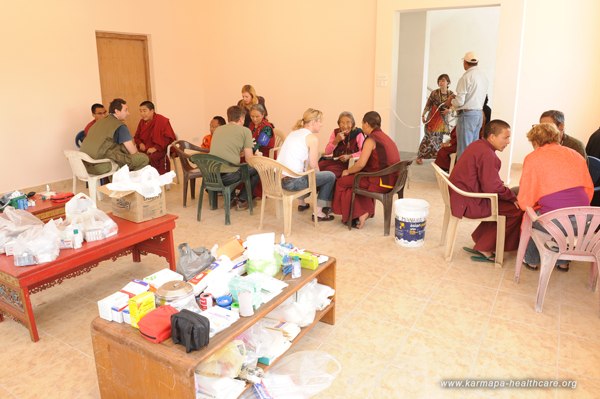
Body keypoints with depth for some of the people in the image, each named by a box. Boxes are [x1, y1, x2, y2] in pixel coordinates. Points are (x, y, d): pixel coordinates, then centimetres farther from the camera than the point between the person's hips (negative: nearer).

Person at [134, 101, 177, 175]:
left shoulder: (162, 121, -7)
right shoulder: (142, 122, 13)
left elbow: (169, 138, -13)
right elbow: (137, 137, 25)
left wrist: (156, 148, -18)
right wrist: (140, 144, 1)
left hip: (159, 151, -6)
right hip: (144, 150, 6)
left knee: (148, 159, -35)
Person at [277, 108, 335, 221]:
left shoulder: (293, 133, 16)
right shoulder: (312, 137, -7)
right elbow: (313, 165, -7)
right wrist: (318, 174, 14)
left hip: (278, 179, 8)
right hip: (292, 182, -8)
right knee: (330, 176, 8)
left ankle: (301, 203, 44)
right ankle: (318, 212, 10)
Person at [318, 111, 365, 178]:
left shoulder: (357, 133, -4)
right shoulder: (335, 132, 8)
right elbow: (327, 152, 3)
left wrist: (349, 156, -24)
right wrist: (336, 141, -12)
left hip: (350, 162, -4)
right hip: (335, 160, 4)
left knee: (329, 170, -30)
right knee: (319, 167, -24)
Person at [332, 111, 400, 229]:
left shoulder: (371, 139, -11)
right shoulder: (385, 137, 15)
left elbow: (361, 164, -18)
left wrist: (348, 171, 1)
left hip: (382, 182, -9)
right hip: (392, 179, 9)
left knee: (342, 182, 5)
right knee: (354, 178, 27)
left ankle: (358, 215, 8)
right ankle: (366, 211, 23)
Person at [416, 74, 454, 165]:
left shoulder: (451, 94, 0)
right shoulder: (434, 93, -9)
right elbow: (428, 105, -5)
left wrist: (449, 110, -15)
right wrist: (423, 115, -9)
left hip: (443, 119, 4)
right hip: (433, 118, -4)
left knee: (439, 138, 10)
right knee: (429, 137, -7)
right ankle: (419, 157, -1)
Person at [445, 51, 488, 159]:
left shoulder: (466, 77, -13)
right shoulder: (483, 76, 11)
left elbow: (460, 102, -16)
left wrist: (451, 101, 4)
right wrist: (456, 97, 16)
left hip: (467, 115, -8)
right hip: (479, 114, 8)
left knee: (463, 149, -4)